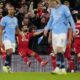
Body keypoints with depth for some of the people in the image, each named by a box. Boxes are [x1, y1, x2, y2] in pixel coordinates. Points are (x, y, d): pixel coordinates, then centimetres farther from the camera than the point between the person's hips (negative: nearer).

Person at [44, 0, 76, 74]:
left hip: (62, 31, -7)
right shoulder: (52, 9, 13)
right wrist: (47, 28, 18)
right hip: (54, 32, 7)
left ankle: (57, 68, -20)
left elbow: (70, 19, -5)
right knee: (57, 51, 4)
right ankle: (63, 69, 10)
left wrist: (74, 30, -6)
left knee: (59, 50, -17)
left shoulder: (64, 8, -7)